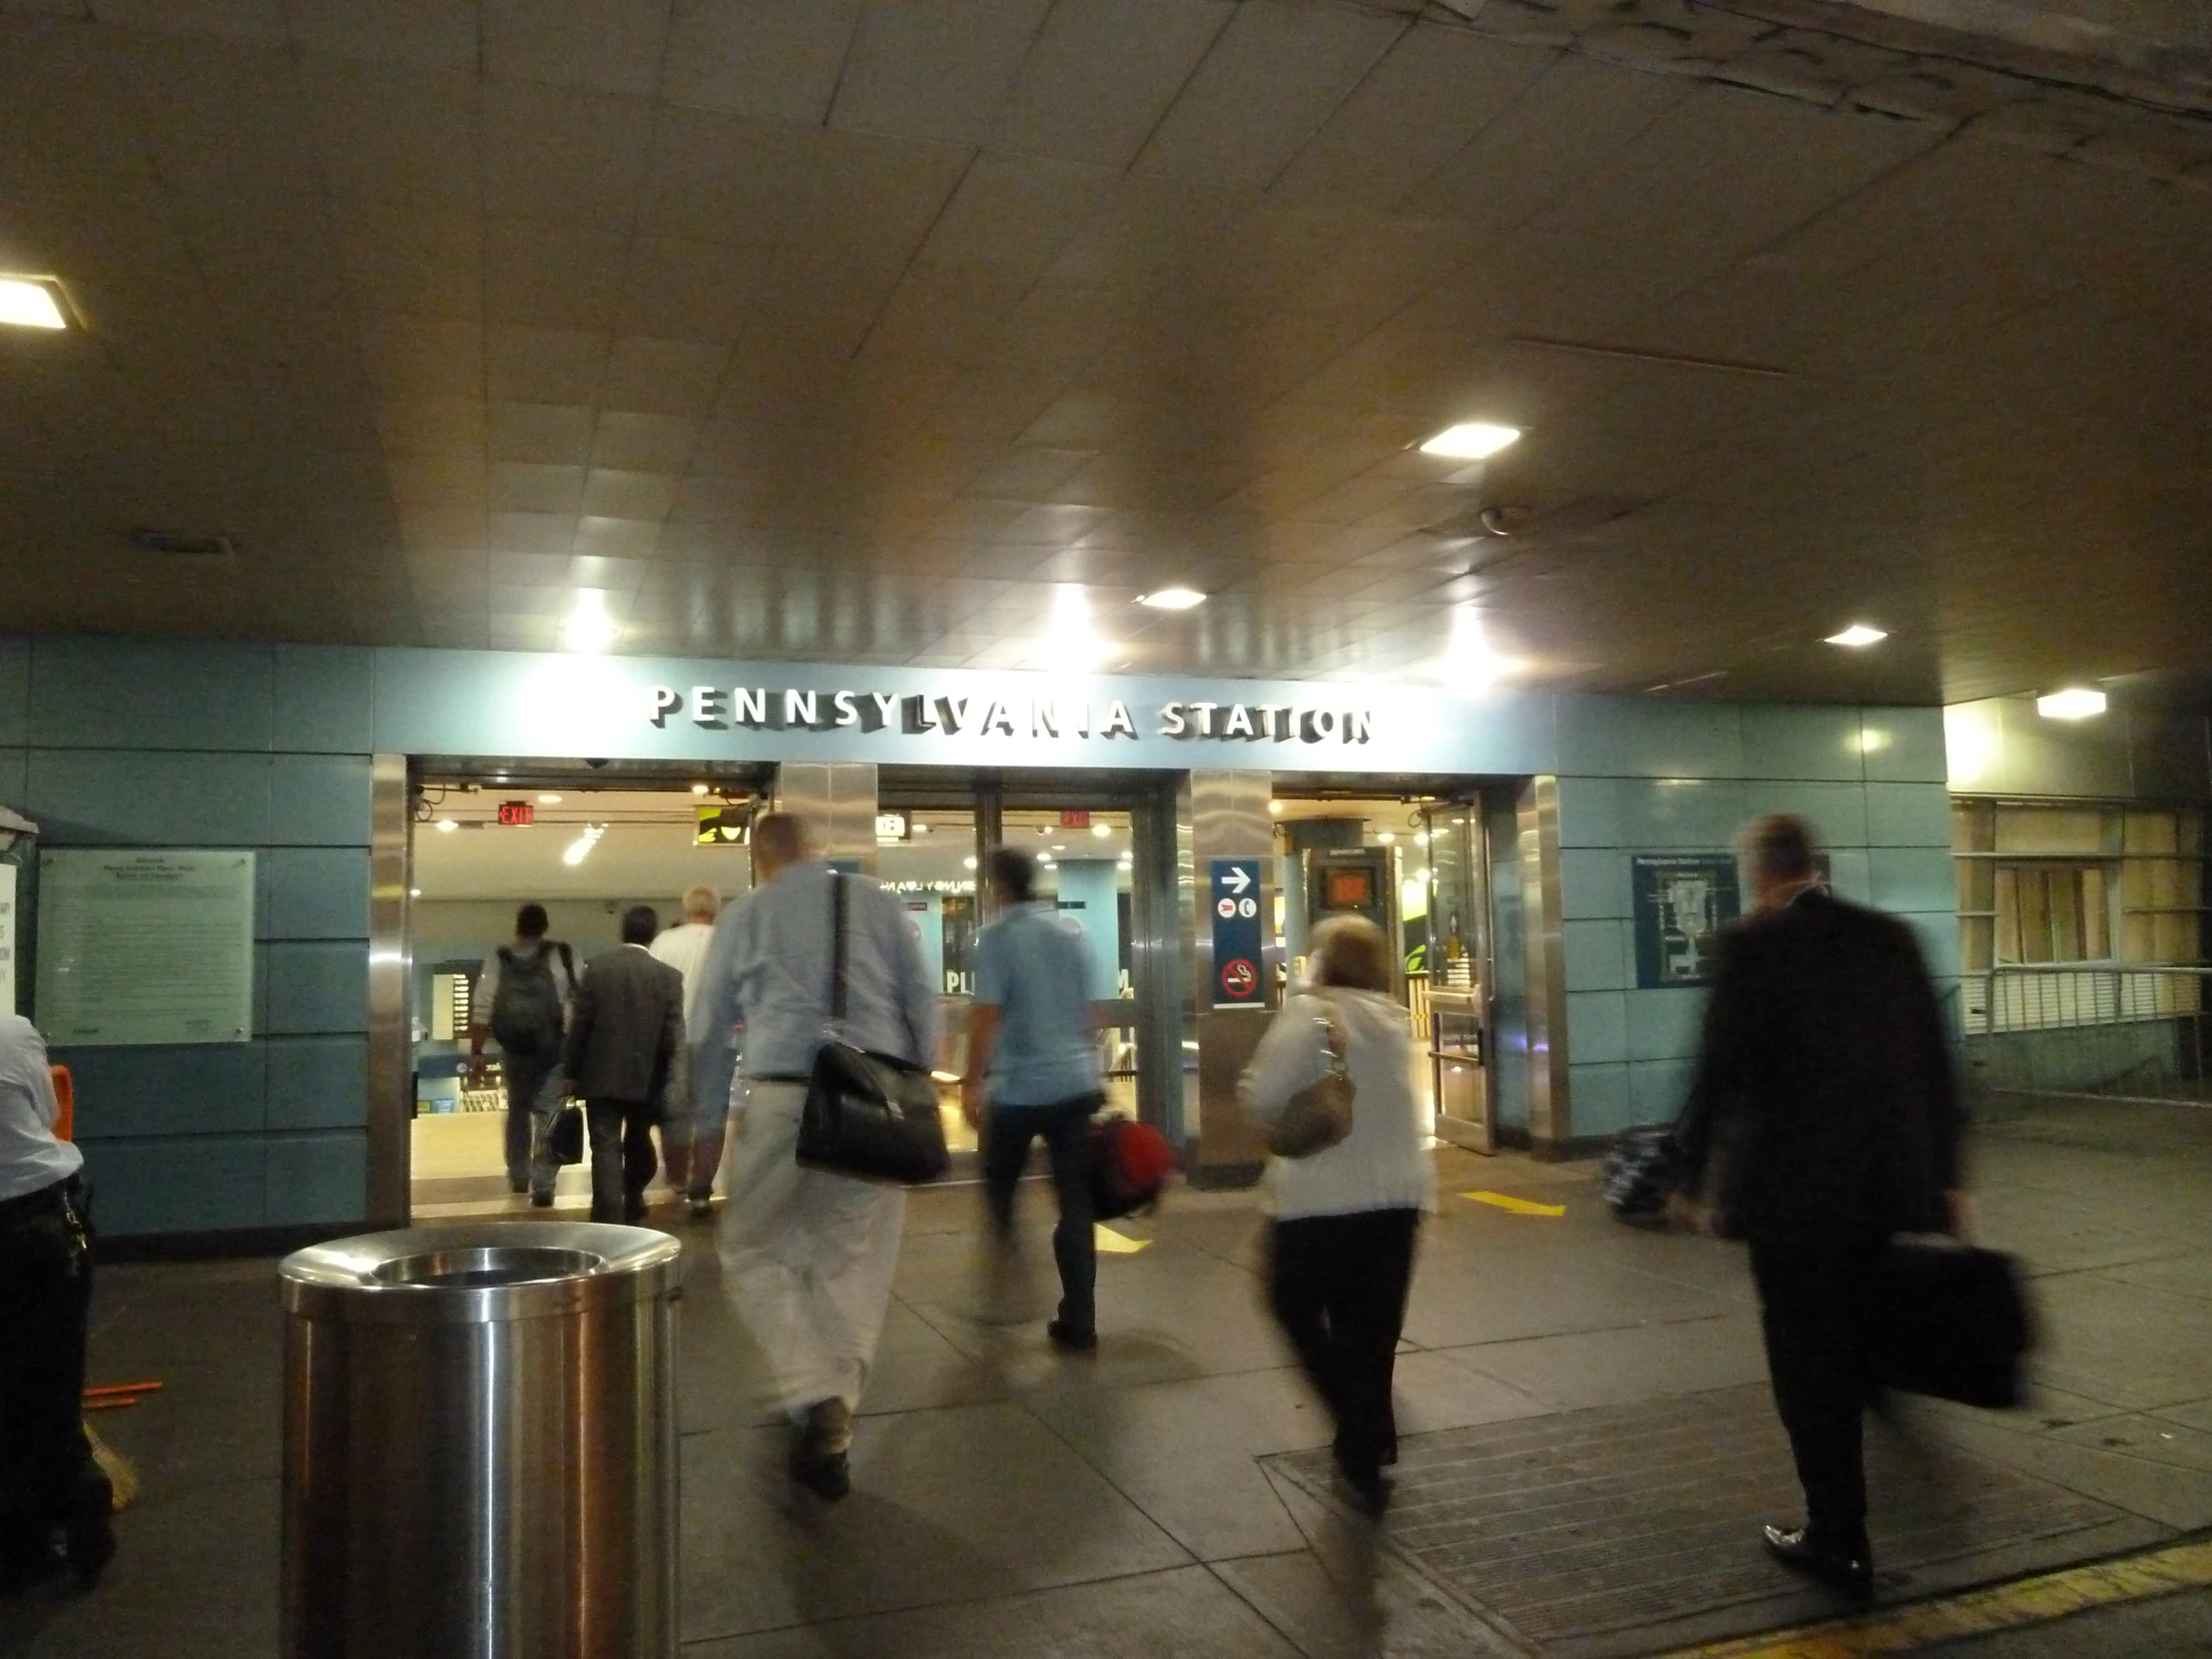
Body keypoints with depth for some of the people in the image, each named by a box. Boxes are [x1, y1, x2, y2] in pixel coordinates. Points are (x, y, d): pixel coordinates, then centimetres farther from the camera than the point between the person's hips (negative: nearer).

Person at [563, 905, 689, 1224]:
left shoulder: (596, 968, -6)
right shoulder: (669, 977, -6)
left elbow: (579, 1025, -4)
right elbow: (674, 1036, -7)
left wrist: (571, 1072, 5)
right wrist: (671, 1086, -4)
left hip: (602, 1075, -1)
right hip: (646, 1077, 1)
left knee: (606, 1148, -1)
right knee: (638, 1142, 20)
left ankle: (610, 1219, -8)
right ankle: (633, 1204, 37)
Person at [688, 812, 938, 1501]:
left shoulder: (744, 915, 10)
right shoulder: (877, 901, 11)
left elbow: (711, 1029, 13)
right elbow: (923, 1000, 7)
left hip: (781, 1095, -1)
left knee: (754, 1254, 12)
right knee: (854, 1263, 12)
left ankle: (817, 1399, -7)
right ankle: (831, 1427, 13)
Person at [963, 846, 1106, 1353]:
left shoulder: (997, 936, -7)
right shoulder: (1070, 933, 11)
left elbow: (986, 1015, -13)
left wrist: (971, 1084, -8)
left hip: (1019, 1087, -5)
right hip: (1076, 1083, 5)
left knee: (999, 1187, 19)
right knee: (1075, 1203, 6)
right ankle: (1079, 1324, 8)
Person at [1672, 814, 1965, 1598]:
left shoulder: (1750, 944, -11)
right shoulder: (1892, 937, 5)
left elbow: (1719, 1069, -13)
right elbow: (1934, 1064, 7)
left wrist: (1690, 1175, -3)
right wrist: (1944, 1176, 15)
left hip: (1791, 1188, -6)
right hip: (1885, 1182, 6)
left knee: (1806, 1363, 7)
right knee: (1849, 1351, 22)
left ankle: (1839, 1541, 15)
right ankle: (1838, 1525, 35)